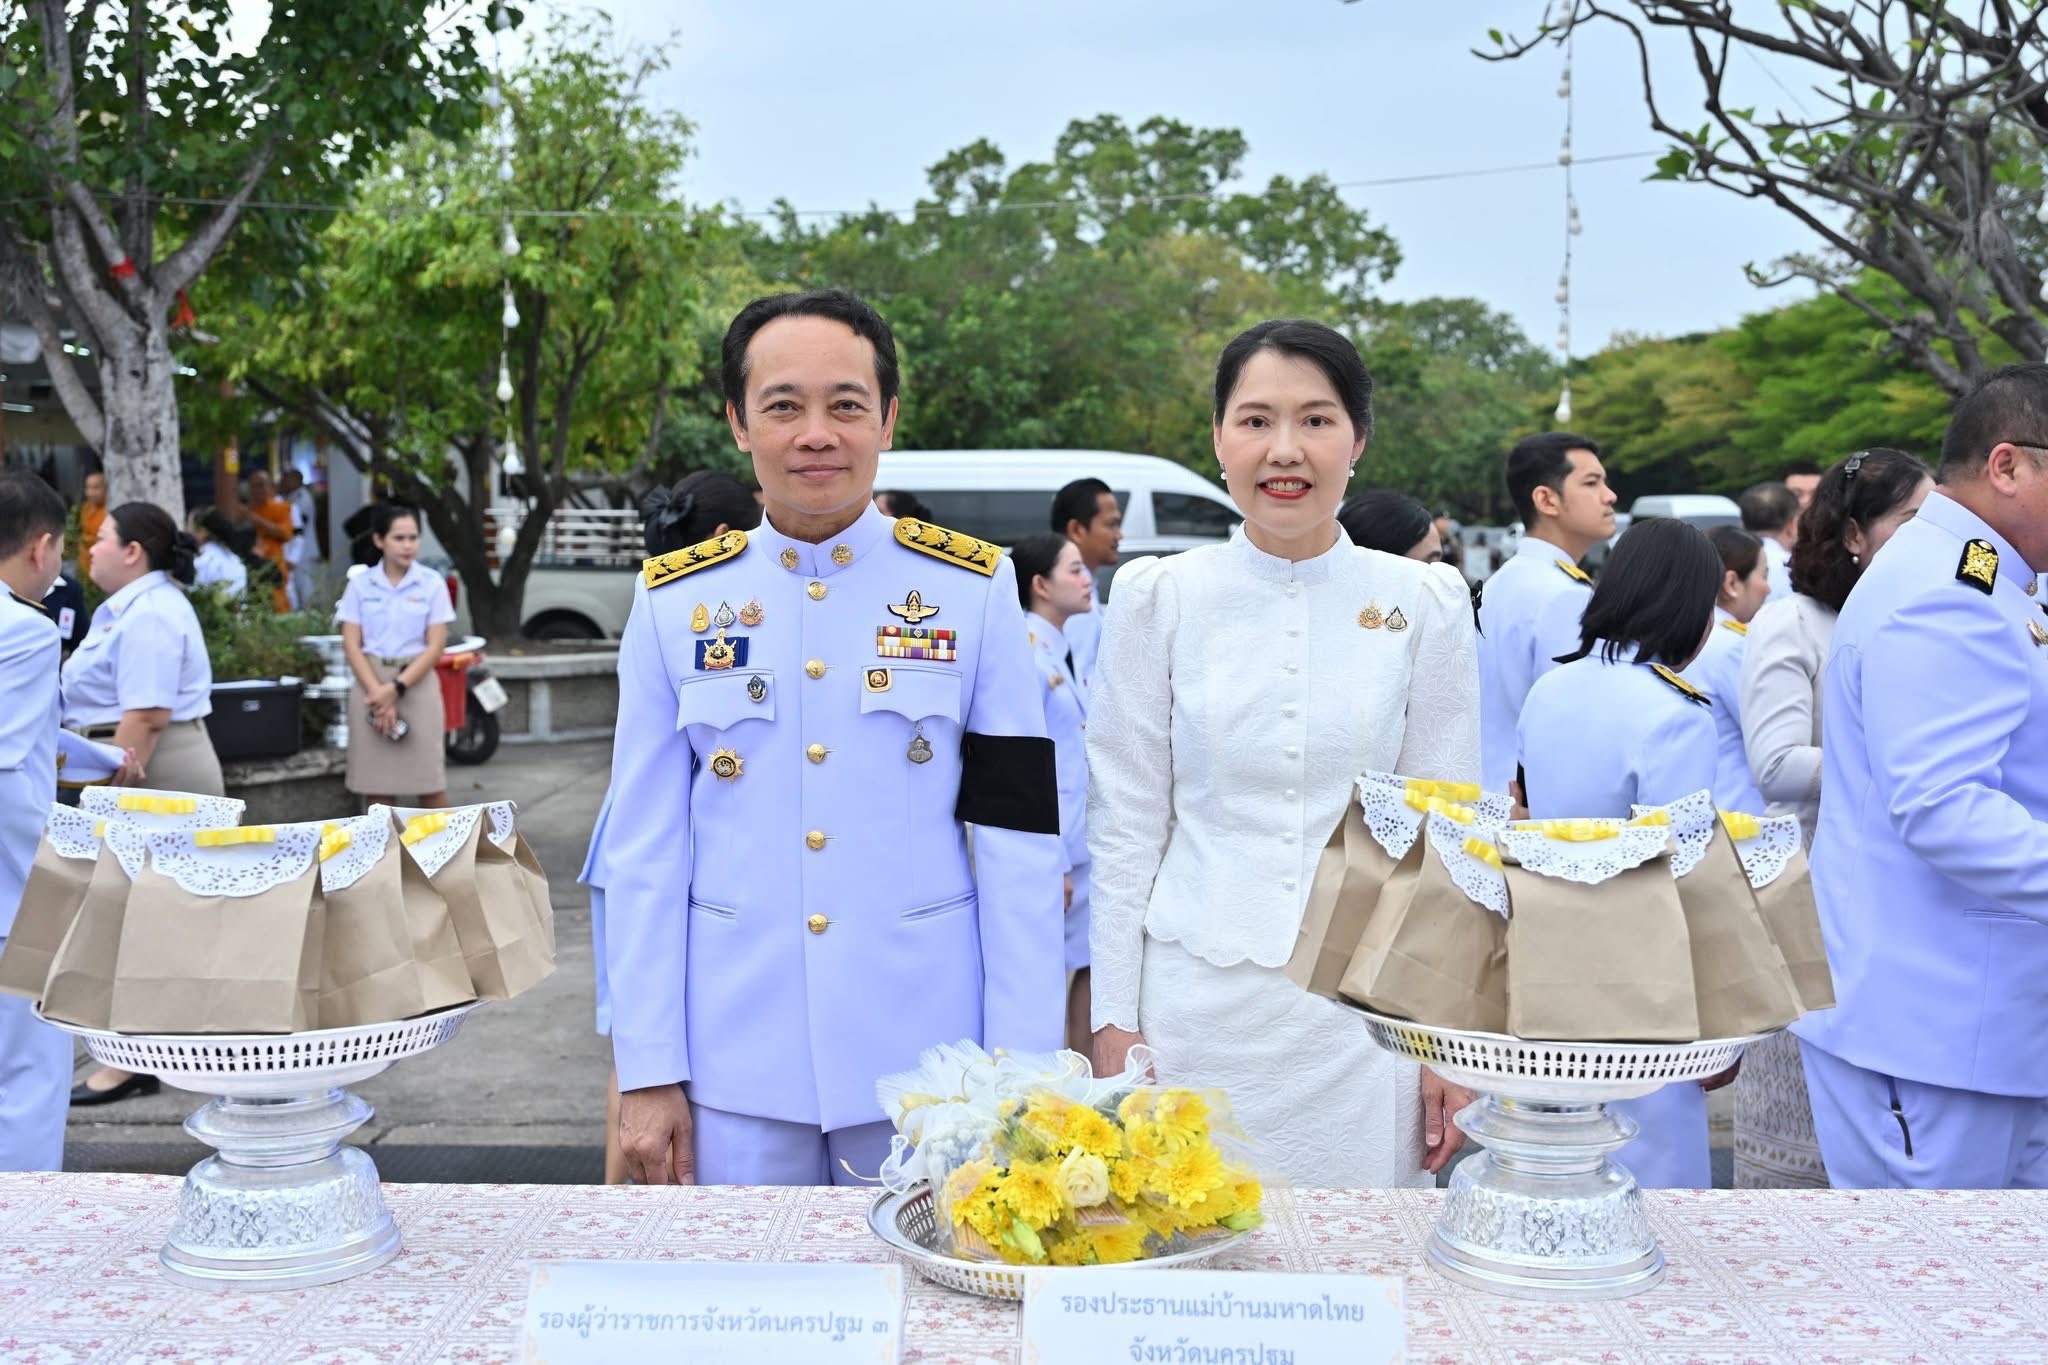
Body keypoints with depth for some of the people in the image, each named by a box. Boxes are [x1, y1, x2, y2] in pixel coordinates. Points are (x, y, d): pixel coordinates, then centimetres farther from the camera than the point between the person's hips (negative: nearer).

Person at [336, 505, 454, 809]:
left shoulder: (432, 583, 1)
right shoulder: (360, 584, 4)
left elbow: (436, 645, -3)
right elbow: (351, 644, 0)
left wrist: (396, 687, -12)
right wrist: (377, 692, -12)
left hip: (417, 681, -1)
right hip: (370, 682, 1)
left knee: (430, 782, -2)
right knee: (376, 783, 3)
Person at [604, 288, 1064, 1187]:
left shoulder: (972, 591, -2)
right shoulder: (674, 601, 1)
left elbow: (1019, 844, -2)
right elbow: (645, 851, 2)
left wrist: (1021, 1070, -5)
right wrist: (648, 1072, -1)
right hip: (735, 1075, 1)